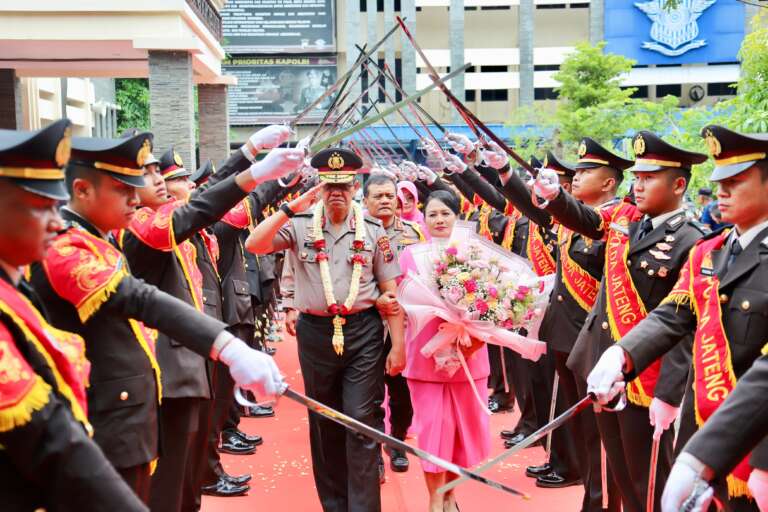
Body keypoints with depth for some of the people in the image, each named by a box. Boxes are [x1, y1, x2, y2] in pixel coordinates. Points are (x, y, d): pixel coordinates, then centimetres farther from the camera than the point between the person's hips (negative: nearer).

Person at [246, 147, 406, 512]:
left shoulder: (372, 230, 2)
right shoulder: (300, 225, 0)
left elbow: (390, 291, 3)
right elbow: (254, 245, -15)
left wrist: (398, 346, -1)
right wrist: (293, 207, -19)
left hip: (363, 332, -1)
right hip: (316, 332, 1)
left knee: (360, 419, -6)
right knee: (324, 422, 12)